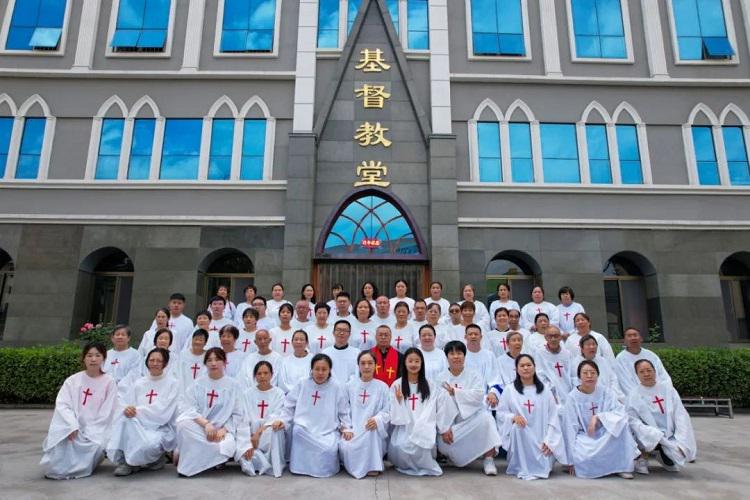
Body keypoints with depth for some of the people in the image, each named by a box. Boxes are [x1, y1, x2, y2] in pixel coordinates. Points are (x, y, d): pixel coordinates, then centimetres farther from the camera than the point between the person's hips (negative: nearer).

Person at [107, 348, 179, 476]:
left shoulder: (172, 385, -1)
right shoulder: (138, 383, 11)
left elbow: (162, 413, -11)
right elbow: (126, 405, 3)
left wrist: (137, 410, -19)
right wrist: (127, 410, -21)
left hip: (162, 428, -4)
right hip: (139, 427, 4)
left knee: (146, 446, -35)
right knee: (126, 417, -27)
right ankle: (124, 461, -12)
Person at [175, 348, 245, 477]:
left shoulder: (234, 385, 5)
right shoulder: (198, 384, 8)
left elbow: (238, 414, 3)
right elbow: (187, 408, -5)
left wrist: (223, 430, -14)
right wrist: (206, 424, -21)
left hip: (223, 429, 0)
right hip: (198, 428, 1)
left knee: (226, 446, -33)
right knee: (184, 424, -31)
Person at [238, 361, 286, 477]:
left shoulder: (279, 393, 2)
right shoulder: (247, 393, 6)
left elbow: (275, 418, -8)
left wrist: (259, 432, -22)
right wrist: (249, 440, -15)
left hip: (270, 436, -1)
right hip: (251, 434, 2)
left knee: (274, 429, -35)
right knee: (239, 447, -29)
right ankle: (266, 466, -16)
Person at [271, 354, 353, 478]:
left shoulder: (337, 388, 3)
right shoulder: (302, 385, 6)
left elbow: (344, 413, 9)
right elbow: (289, 407, 10)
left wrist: (346, 428, -7)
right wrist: (282, 420, -7)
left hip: (328, 431, -1)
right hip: (305, 431, 1)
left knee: (330, 448, -30)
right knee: (298, 430, -31)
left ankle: (325, 469, 5)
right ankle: (302, 466, -8)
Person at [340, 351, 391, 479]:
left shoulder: (382, 387, 1)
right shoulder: (350, 385, 7)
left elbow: (387, 411, -3)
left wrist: (377, 419, -22)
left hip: (373, 430, -1)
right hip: (353, 428, 1)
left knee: (372, 431, -35)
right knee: (345, 447, -27)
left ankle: (373, 466, -16)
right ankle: (355, 467, 5)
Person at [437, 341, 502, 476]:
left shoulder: (474, 375, 3)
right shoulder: (441, 379, 3)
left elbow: (479, 395, -15)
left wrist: (454, 391, -17)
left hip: (474, 417, -1)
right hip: (452, 423, 1)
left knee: (486, 418, -32)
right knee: (443, 443, -25)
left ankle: (489, 459, -19)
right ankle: (455, 456, 11)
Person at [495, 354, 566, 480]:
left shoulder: (544, 390, 6)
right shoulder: (509, 389, 1)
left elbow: (553, 417, 2)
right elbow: (500, 413, 0)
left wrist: (549, 441, -10)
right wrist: (513, 417, -22)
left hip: (541, 438, 1)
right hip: (520, 435, -1)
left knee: (544, 469, -22)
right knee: (517, 426, -35)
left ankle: (540, 465, 16)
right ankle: (521, 468, -17)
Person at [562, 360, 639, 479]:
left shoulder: (605, 392, -3)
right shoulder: (572, 397, -11)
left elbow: (621, 413, -14)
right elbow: (570, 428, -12)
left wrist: (598, 417, -28)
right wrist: (572, 459, -15)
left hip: (604, 436, 3)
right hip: (584, 438, -3)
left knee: (620, 423, -25)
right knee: (585, 458, -35)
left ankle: (622, 466, -14)